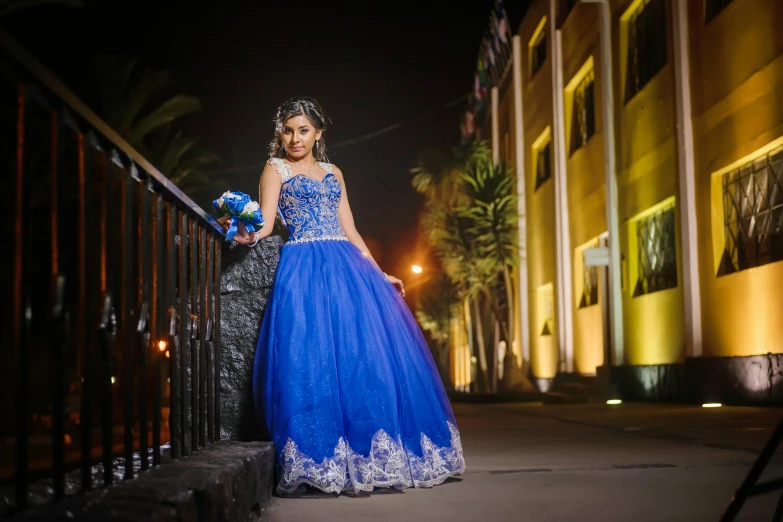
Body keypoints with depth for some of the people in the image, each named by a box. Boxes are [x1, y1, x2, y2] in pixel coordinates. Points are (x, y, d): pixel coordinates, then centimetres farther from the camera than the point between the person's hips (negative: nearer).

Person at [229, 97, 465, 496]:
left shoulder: (333, 174, 22)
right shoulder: (276, 169, 9)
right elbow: (265, 222, -4)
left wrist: (379, 275, 16)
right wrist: (250, 235, -27)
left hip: (346, 268, 5)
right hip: (305, 269, -5)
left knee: (367, 355, -4)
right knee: (313, 358, -15)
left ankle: (367, 460, 3)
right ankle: (319, 464, -13)